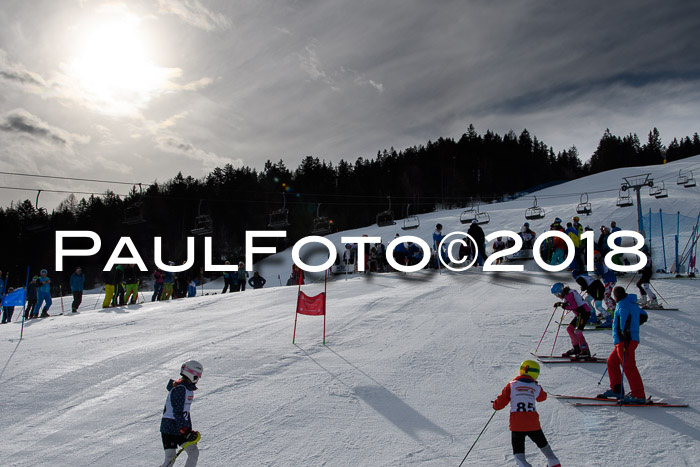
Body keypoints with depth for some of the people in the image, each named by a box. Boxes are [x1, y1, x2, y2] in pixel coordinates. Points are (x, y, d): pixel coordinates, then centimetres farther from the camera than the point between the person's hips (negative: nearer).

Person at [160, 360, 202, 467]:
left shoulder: (188, 387, 11)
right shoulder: (180, 389, -19)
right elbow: (178, 412, -24)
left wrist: (189, 431, 20)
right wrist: (185, 432, -27)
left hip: (182, 428, 9)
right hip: (170, 427, -9)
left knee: (194, 453, 0)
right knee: (170, 458, -8)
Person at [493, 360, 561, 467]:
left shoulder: (511, 385, -1)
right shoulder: (536, 388, 4)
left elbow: (499, 404, -2)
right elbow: (542, 397, 29)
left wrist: (496, 405, 21)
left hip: (516, 425, -2)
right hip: (533, 424, 2)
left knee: (518, 451, 7)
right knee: (542, 444, 29)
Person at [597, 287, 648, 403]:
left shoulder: (622, 304, -7)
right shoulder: (633, 304, 21)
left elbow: (625, 315, -29)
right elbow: (644, 316, 33)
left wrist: (624, 331, -32)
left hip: (625, 340, -10)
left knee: (628, 367, -12)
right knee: (612, 362, 16)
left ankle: (638, 396, -12)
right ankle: (616, 390, 18)